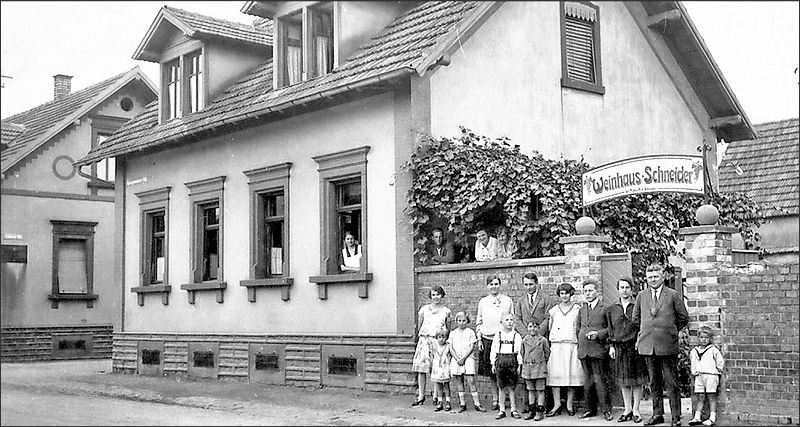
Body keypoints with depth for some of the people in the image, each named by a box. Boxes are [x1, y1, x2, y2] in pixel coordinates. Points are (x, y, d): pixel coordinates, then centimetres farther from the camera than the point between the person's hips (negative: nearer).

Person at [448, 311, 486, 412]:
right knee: (459, 381, 5)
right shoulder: (453, 333, 10)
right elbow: (451, 348, 5)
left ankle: (477, 403, -8)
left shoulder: (470, 332, 2)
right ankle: (462, 404, 10)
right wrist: (457, 359, -8)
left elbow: (472, 347, -4)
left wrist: (463, 358, -11)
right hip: (456, 360, 3)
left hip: (468, 359, -3)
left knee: (471, 380, -9)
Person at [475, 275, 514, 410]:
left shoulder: (508, 301, 6)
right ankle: (495, 399, 12)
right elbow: (478, 321, 12)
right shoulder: (483, 302, 10)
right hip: (487, 340, 2)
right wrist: (479, 339, 4)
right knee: (491, 372, 4)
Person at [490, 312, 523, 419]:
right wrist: (493, 364, 5)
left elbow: (519, 352, 3)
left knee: (511, 388, 2)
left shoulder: (517, 336, 3)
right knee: (502, 388, 5)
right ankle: (502, 410, 11)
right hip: (500, 361, 1)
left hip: (512, 361, -1)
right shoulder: (498, 335, 6)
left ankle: (514, 410, 10)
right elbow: (493, 350, 9)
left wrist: (519, 365, -1)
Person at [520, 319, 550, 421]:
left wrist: (542, 363, 5)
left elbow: (547, 353, 4)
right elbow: (522, 352, 17)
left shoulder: (543, 340, -4)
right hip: (527, 368, 4)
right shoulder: (524, 340, 5)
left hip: (539, 368, -4)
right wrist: (525, 362, 10)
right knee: (530, 390, 10)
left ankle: (540, 411, 3)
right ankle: (532, 411, 17)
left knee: (540, 390, 0)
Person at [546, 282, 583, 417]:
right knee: (555, 375, -6)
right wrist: (550, 343, 6)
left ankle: (570, 405, 4)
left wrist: (580, 343, -4)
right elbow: (549, 328, 15)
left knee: (572, 374, -3)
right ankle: (557, 404, -3)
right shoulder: (554, 310, 11)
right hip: (556, 345, 1)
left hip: (571, 345, -1)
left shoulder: (577, 309, 7)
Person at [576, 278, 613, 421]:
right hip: (584, 350, 5)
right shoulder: (581, 310, 18)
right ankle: (590, 409, 15)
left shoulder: (605, 308, 1)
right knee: (588, 380, 8)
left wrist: (599, 334, -14)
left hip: (598, 350, -5)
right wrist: (579, 344, 15)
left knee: (600, 380, -8)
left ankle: (606, 409, -1)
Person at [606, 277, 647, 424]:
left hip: (635, 346, -3)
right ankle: (627, 410, 15)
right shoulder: (612, 309, 10)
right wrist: (611, 346, 6)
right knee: (623, 380, 7)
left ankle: (636, 410, 9)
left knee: (636, 379, 2)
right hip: (619, 348, 3)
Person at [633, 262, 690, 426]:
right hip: (647, 345, 4)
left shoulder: (673, 295, 1)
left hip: (667, 345, -3)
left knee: (671, 383, -2)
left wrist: (670, 331, 10)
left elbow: (684, 318, 7)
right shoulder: (641, 296, 11)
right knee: (654, 382, 10)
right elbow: (636, 319, 22)